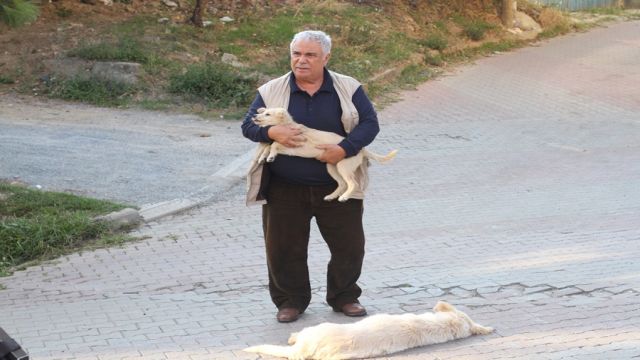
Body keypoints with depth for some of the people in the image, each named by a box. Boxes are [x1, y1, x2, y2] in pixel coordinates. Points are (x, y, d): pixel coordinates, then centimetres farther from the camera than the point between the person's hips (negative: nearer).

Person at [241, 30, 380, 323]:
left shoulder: (349, 89, 0)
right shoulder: (271, 91, 1)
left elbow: (369, 123, -4)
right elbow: (248, 125, 2)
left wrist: (344, 149, -19)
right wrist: (272, 132, -20)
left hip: (337, 188, 0)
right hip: (285, 189, 0)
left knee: (349, 244, 7)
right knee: (283, 248, 5)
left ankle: (344, 297, 27)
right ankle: (291, 300, 24)